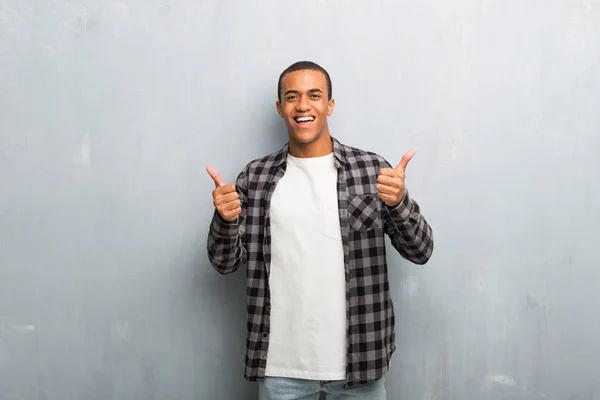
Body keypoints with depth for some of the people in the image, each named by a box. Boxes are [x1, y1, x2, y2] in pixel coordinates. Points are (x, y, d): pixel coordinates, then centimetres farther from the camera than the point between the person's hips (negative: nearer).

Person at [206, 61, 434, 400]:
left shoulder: (371, 169, -3)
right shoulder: (256, 176, 1)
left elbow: (421, 252, -4)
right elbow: (226, 263, 3)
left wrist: (399, 202, -22)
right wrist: (225, 219, -17)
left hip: (357, 357, 0)